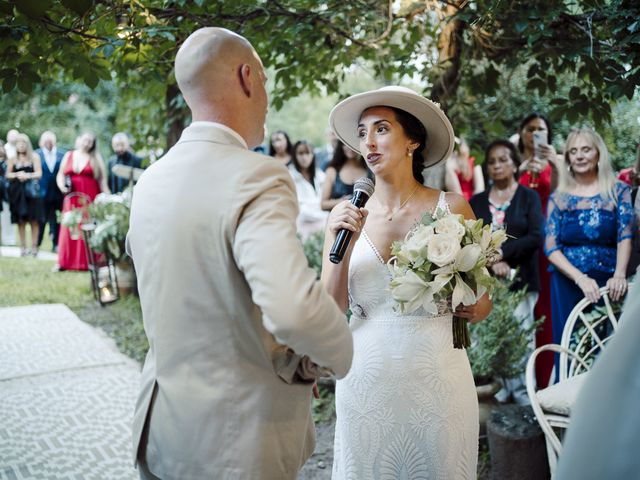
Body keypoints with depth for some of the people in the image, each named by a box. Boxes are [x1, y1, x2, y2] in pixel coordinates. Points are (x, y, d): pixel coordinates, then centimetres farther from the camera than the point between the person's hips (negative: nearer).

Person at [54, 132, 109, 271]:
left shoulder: (95, 157, 7)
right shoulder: (68, 155, 13)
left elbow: (102, 179, 4)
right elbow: (60, 175, 16)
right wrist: (62, 185, -5)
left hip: (90, 199, -2)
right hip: (72, 198, 2)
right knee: (68, 229, 0)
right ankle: (63, 262, 2)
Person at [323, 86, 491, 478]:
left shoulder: (452, 208, -5)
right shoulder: (346, 214, -1)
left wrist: (476, 307, -14)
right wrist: (340, 247, -17)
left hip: (436, 379, -1)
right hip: (365, 381, 2)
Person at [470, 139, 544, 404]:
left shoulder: (529, 197, 9)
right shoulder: (476, 202, 16)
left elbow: (536, 237, -4)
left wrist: (501, 251, -10)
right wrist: (492, 262, -11)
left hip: (520, 279, -2)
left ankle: (523, 393, -1)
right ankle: (505, 390, 6)